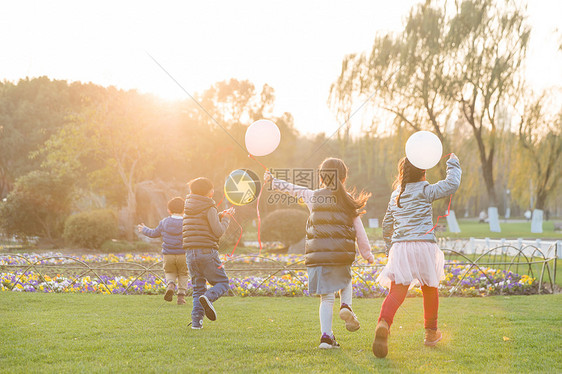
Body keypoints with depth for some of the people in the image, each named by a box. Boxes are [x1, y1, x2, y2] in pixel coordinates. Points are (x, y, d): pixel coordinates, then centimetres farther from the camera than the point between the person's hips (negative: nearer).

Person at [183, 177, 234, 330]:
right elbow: (218, 232, -11)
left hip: (190, 253, 6)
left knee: (198, 287, 10)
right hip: (207, 252, -6)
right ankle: (208, 298, -25)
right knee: (222, 283, 5)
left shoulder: (188, 208, 15)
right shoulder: (209, 208, -7)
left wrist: (220, 216, 20)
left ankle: (196, 320, -4)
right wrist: (226, 218, 4)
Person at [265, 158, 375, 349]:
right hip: (342, 253, 0)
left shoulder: (313, 196, 8)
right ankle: (346, 306, 3)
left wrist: (274, 181, 38)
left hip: (317, 253, 0)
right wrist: (367, 253, 18)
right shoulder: (348, 201, 7)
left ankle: (326, 336, -2)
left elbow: (293, 189, 22)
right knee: (345, 281, 29)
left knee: (326, 296, 7)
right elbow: (359, 230, 9)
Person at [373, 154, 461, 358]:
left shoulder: (396, 194, 19)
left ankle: (383, 324, -37)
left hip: (399, 247, 4)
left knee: (396, 292, -9)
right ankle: (431, 332, 31)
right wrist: (453, 163, 9)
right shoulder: (424, 191, 0)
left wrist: (389, 248, 40)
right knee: (430, 288, 19)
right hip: (423, 244, -4)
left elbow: (386, 225, 26)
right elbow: (452, 185, -8)